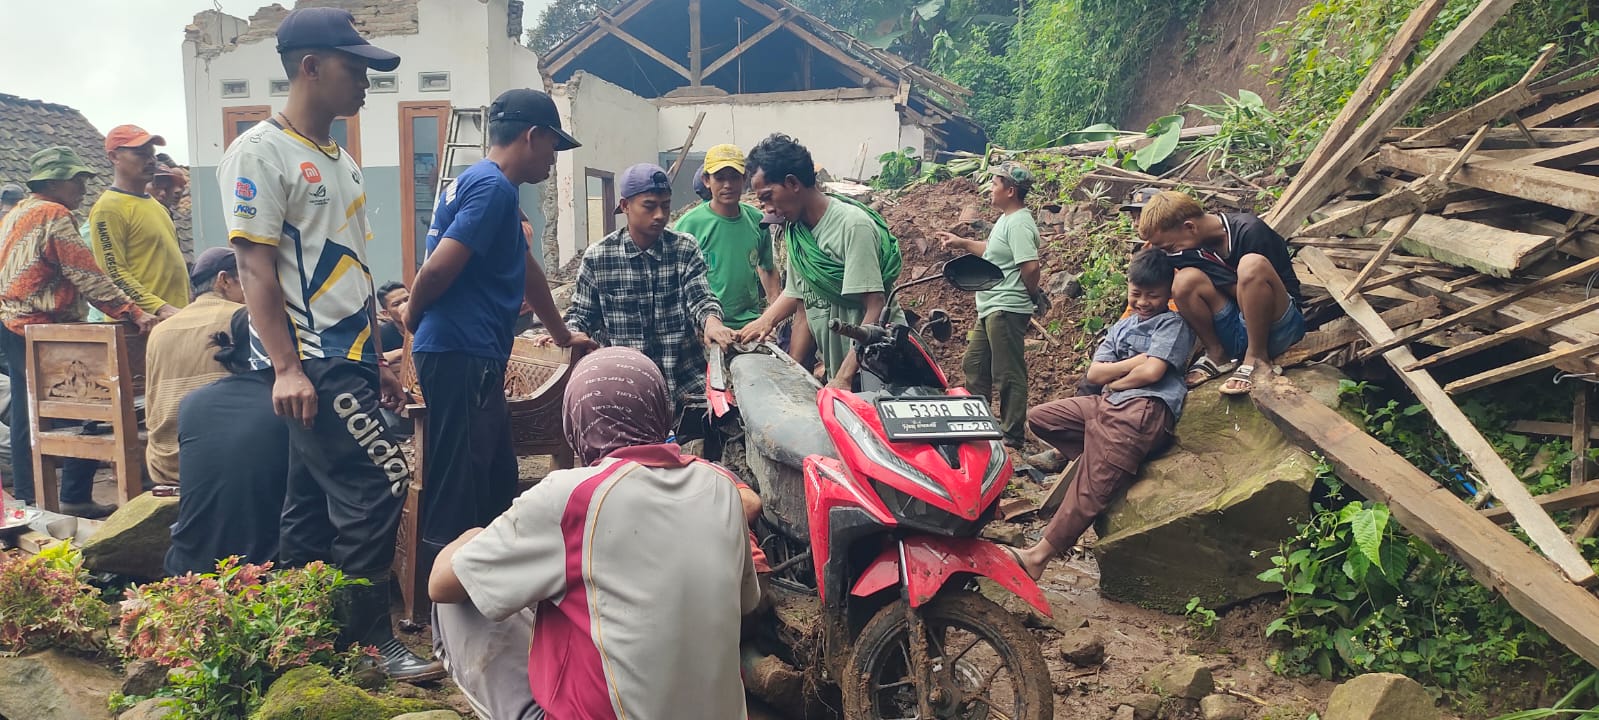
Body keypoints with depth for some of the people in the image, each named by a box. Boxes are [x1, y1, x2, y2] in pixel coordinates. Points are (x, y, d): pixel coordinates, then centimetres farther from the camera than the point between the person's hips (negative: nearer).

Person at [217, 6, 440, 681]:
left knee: (314, 504, 12)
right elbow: (255, 266, -14)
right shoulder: (261, 152, -8)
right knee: (380, 484, -11)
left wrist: (378, 361, 19)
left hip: (349, 360, 9)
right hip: (310, 364, -8)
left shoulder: (341, 161, 17)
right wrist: (286, 367, -21)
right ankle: (370, 642, 1)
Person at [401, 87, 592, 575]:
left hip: (474, 357, 10)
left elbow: (526, 270, 30)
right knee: (458, 487, -4)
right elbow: (439, 267, -21)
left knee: (495, 479, 17)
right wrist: (413, 314, -1)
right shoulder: (493, 187, -13)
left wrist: (563, 335, 38)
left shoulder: (489, 185, 20)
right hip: (462, 355, -10)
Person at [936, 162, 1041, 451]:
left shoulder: (1018, 223, -19)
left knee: (1008, 375, -3)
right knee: (974, 366, 19)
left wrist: (1027, 296, -11)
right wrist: (962, 243, 24)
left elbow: (1030, 266, -27)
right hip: (990, 310, 11)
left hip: (1006, 310, -11)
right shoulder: (1006, 219, 15)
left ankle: (1013, 435, 6)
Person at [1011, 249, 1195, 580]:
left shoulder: (1173, 324, 5)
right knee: (1038, 418, 7)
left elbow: (1151, 372, -10)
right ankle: (1102, 455, -5)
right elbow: (1094, 373, 11)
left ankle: (1039, 555, -21)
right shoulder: (1121, 327, 25)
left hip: (1146, 408, -9)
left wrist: (1114, 380, 5)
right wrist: (1136, 361, -2)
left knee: (1092, 485, -17)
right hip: (1108, 405, 9)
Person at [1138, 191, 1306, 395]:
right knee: (1186, 280, -21)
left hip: (1278, 329, -4)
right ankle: (1217, 355, -3)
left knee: (1253, 264, -33)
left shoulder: (1250, 231, -16)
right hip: (1237, 334, 5)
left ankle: (1256, 357, -19)